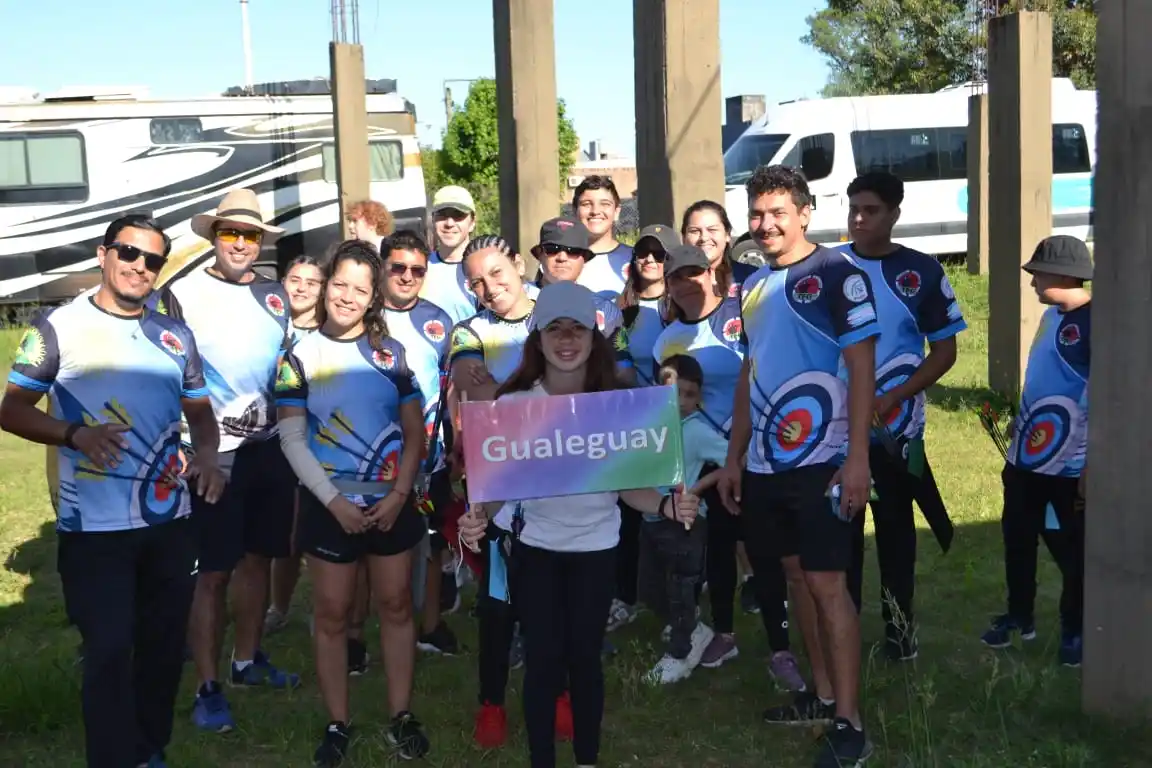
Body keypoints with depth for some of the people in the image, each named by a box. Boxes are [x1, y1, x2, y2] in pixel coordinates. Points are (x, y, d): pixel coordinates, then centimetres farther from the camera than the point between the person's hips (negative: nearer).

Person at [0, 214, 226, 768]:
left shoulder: (175, 336, 9)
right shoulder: (58, 327, -4)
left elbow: (199, 411, 16)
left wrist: (207, 453, -6)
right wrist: (74, 434, -21)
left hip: (168, 521, 5)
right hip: (94, 529, -4)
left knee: (165, 645, 13)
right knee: (109, 651, -3)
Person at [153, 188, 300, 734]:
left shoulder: (275, 295, 11)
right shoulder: (182, 292, -5)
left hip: (271, 448, 6)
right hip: (215, 453, -5)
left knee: (258, 557, 15)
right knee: (213, 571, -2)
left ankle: (247, 661, 30)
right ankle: (207, 688, 6)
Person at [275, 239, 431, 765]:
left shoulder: (391, 352, 3)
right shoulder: (300, 356, -3)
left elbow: (414, 431, 4)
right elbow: (291, 440, -6)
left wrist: (399, 495, -8)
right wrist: (334, 500, -13)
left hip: (391, 503, 2)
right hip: (330, 505, -2)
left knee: (396, 607, 9)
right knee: (331, 616, 5)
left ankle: (402, 717, 19)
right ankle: (338, 724, 16)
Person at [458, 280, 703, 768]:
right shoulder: (515, 403, -13)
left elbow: (628, 485, -7)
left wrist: (666, 506, -27)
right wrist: (478, 516, -30)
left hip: (596, 547, 0)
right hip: (536, 547, 0)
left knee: (584, 656, 8)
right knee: (542, 659, 3)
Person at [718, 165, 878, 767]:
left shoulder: (836, 274, -8)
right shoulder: (754, 285, 13)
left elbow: (862, 368, -12)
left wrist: (857, 457, -19)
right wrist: (734, 458, 17)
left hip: (821, 462, -7)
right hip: (766, 463, 7)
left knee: (827, 584, -6)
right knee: (795, 575, 14)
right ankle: (823, 694, 26)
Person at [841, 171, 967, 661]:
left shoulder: (922, 272, -2)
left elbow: (945, 349, 0)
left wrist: (893, 398, -12)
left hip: (895, 428, -1)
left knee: (895, 526, 10)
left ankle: (899, 624, 22)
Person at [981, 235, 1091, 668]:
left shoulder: (1096, 323, -17)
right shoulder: (1051, 316, 8)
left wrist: (1094, 466, -20)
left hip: (1070, 466, -8)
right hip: (1025, 458, 8)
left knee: (1072, 550, 7)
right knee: (1018, 539, 16)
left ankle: (1075, 630, 23)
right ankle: (1019, 617, 33)